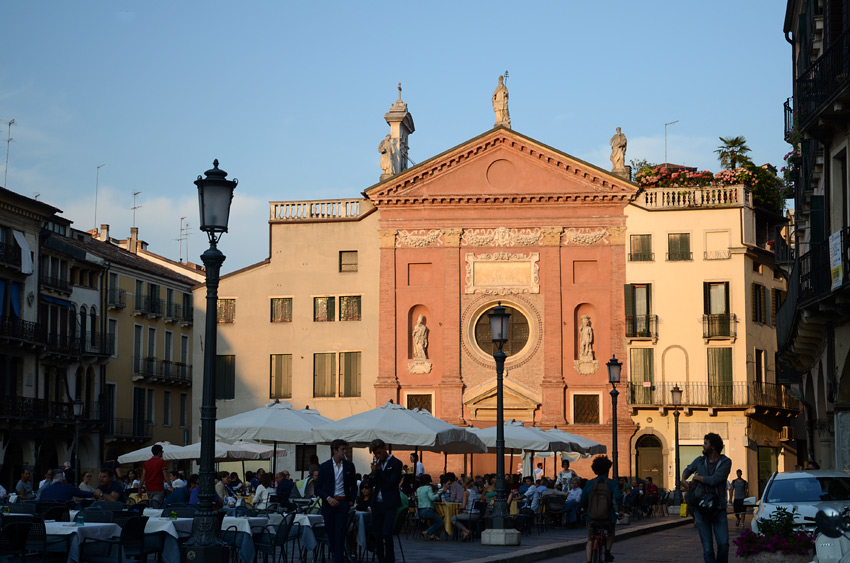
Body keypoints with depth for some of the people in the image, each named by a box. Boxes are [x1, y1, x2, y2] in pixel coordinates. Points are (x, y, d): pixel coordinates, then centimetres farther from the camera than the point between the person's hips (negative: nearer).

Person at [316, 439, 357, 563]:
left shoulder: (349, 466, 6)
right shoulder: (324, 467, 1)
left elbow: (354, 485, 16)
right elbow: (318, 487, 3)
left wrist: (352, 500, 4)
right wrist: (328, 498, -11)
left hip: (343, 503, 0)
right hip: (328, 503, 0)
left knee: (340, 533, -9)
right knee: (330, 533, 4)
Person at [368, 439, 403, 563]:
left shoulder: (396, 463, -7)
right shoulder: (378, 463, 11)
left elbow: (390, 483, -13)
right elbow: (372, 483, 12)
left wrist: (378, 470, -15)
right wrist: (373, 473, -7)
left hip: (390, 505, -6)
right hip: (377, 503, 6)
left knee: (386, 534, -13)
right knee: (376, 534, 6)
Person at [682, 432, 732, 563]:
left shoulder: (725, 462, -3)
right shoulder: (699, 461, 9)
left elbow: (714, 480, -17)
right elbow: (688, 470, 30)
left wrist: (697, 477, -4)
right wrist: (684, 480, 9)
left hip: (718, 509, -2)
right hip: (701, 508, 2)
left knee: (723, 543, -10)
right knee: (707, 547, -2)